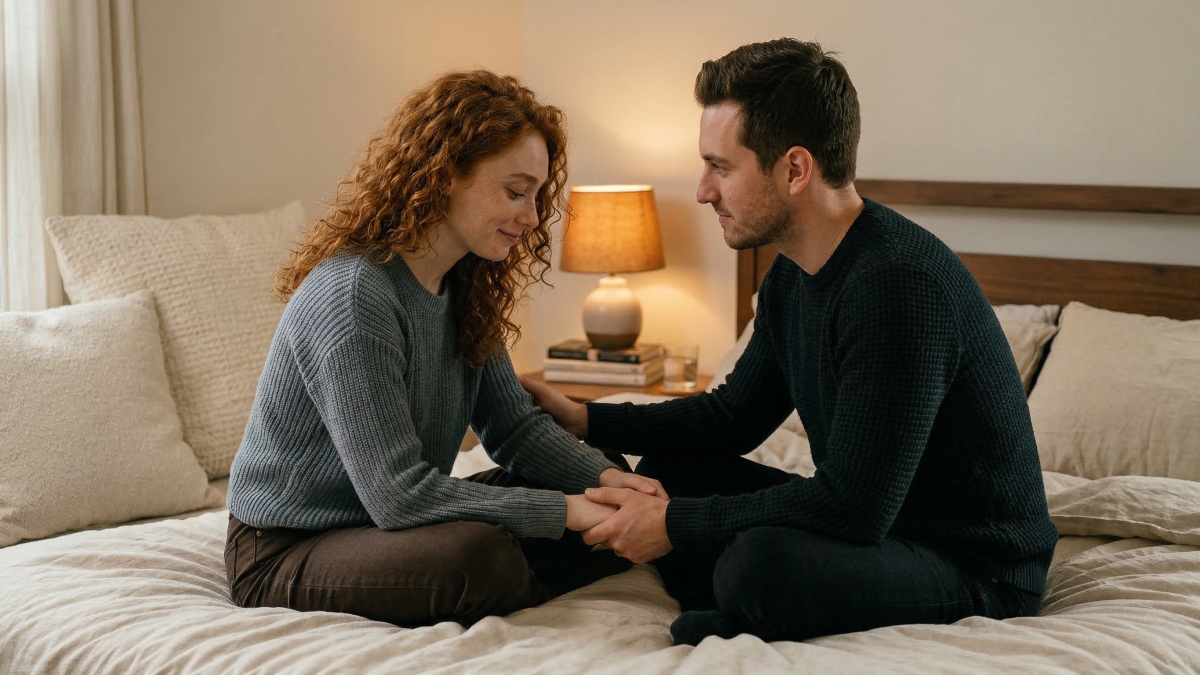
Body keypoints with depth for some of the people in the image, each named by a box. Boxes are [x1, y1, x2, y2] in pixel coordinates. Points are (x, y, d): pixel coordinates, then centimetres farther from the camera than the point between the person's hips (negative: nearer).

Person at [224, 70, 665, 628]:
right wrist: (563, 510, -26)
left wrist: (604, 475, -13)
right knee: (479, 553, -35)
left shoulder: (464, 289, 5)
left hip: (388, 527, 9)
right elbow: (398, 494, -28)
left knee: (610, 506, -3)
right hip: (284, 554, -8)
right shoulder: (353, 295, -25)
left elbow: (516, 425, 8)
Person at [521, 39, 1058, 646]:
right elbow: (734, 415, 20)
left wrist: (676, 525, -20)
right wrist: (586, 420, 12)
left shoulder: (899, 282, -27)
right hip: (876, 521, 10)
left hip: (975, 570, -10)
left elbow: (854, 505, -28)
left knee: (761, 560, -35)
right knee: (667, 470, 11)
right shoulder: (792, 276, 5)